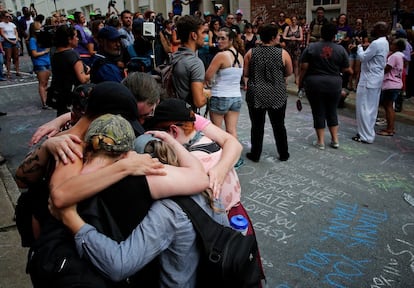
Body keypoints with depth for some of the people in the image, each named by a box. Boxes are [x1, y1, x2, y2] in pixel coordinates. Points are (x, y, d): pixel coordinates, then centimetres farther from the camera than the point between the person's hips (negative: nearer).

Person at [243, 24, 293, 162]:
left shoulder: (251, 53, -5)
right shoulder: (283, 53, -8)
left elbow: (245, 73, -1)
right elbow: (289, 72, 3)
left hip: (255, 95, 1)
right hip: (277, 95, 0)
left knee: (257, 125, 10)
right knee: (279, 125, 13)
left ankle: (255, 154, 19)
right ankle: (283, 154, 24)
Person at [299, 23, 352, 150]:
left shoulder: (311, 47, -4)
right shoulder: (340, 49, -1)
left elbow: (303, 68, -6)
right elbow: (346, 69, 4)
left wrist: (300, 82, 3)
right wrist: (350, 70, 26)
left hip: (314, 84, -2)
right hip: (334, 84, 2)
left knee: (318, 112, 5)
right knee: (332, 111, 15)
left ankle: (321, 141, 10)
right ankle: (335, 140, 18)